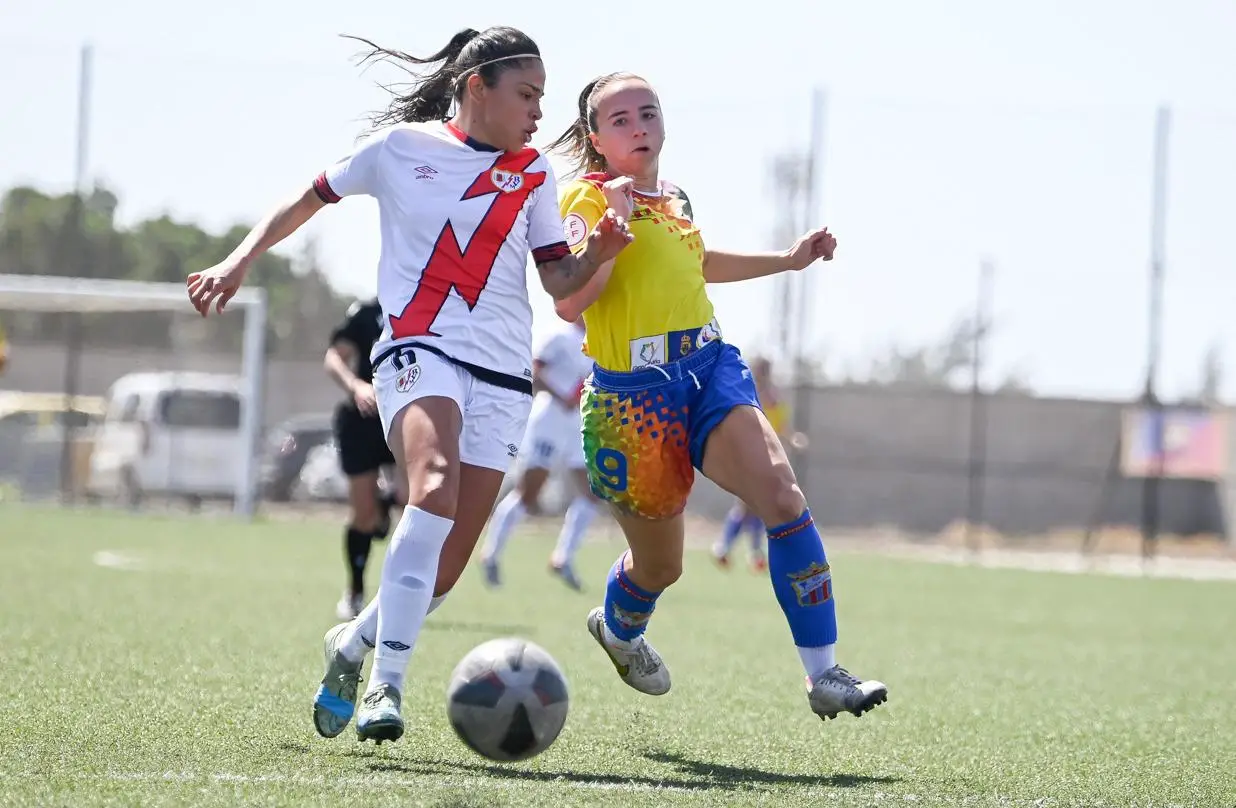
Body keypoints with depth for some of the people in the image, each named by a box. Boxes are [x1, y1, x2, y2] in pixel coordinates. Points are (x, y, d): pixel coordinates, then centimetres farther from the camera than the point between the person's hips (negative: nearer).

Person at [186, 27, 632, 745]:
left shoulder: (533, 171, 12)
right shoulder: (401, 146, 5)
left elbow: (559, 281, 11)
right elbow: (312, 198, 16)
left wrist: (597, 254, -9)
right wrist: (239, 263, 8)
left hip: (502, 374, 4)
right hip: (419, 352, -4)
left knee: (445, 568, -3)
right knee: (434, 489, -33)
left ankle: (355, 643, 26)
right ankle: (387, 683, -33)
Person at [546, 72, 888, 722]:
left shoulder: (672, 200, 15)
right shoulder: (588, 197, -6)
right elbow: (568, 302, -19)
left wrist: (788, 259, 37)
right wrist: (614, 221, -26)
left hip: (711, 370, 5)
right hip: (634, 393, -5)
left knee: (781, 493, -21)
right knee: (659, 565, 9)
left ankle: (824, 674, -19)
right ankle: (617, 625, 48)